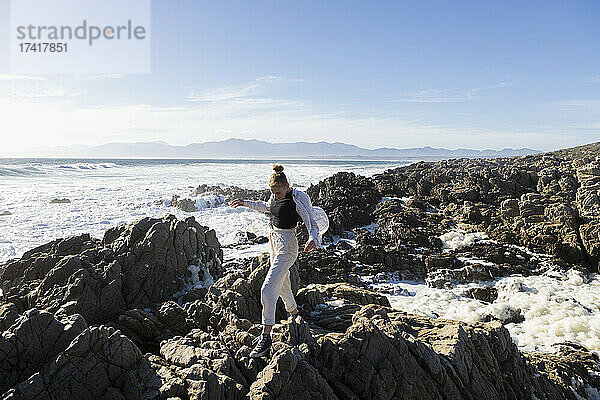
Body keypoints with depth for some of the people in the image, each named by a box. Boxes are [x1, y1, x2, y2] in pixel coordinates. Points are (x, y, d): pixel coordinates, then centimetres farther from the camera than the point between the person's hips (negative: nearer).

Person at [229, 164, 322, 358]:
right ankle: (295, 314, 45)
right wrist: (245, 203, 29)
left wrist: (313, 239, -37)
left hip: (287, 246, -8)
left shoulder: (298, 198, -17)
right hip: (274, 242, 8)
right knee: (282, 286, 20)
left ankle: (266, 337, -5)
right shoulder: (275, 197, 5)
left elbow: (313, 222, -17)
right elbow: (267, 207, 28)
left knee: (268, 289, -14)